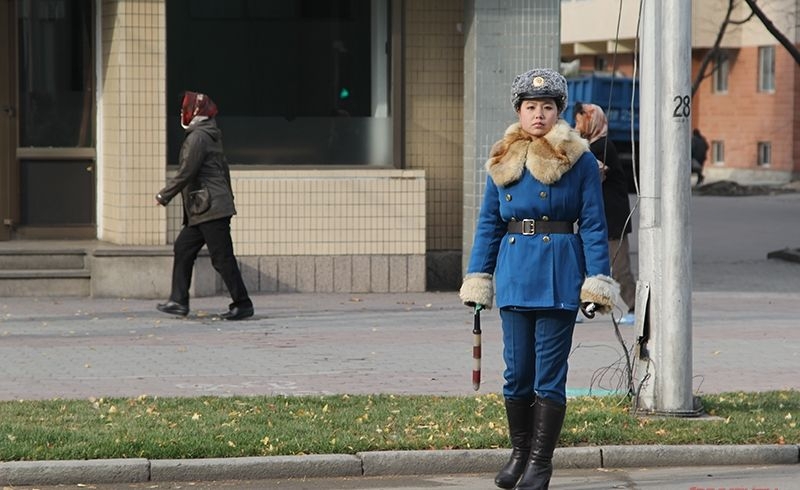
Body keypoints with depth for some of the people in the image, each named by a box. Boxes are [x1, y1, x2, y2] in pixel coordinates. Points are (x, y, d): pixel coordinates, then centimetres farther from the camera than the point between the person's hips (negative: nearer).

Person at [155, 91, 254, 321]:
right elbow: (224, 170, 21)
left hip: (211, 209, -10)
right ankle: (179, 301, 13)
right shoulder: (211, 136, 17)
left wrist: (163, 196, -6)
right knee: (183, 250, 12)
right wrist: (227, 197, 26)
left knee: (223, 258, -6)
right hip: (202, 212, 10)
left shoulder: (197, 138, -14)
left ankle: (242, 304, -2)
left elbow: (186, 173, -16)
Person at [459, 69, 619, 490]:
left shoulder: (579, 159, -1)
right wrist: (477, 279, 9)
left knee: (550, 372, -2)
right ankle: (518, 453, 20)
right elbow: (489, 223, 14)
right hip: (514, 273, 4)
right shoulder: (502, 161, 10)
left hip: (560, 274, -3)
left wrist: (597, 284, -7)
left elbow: (593, 225, -2)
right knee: (517, 369, 6)